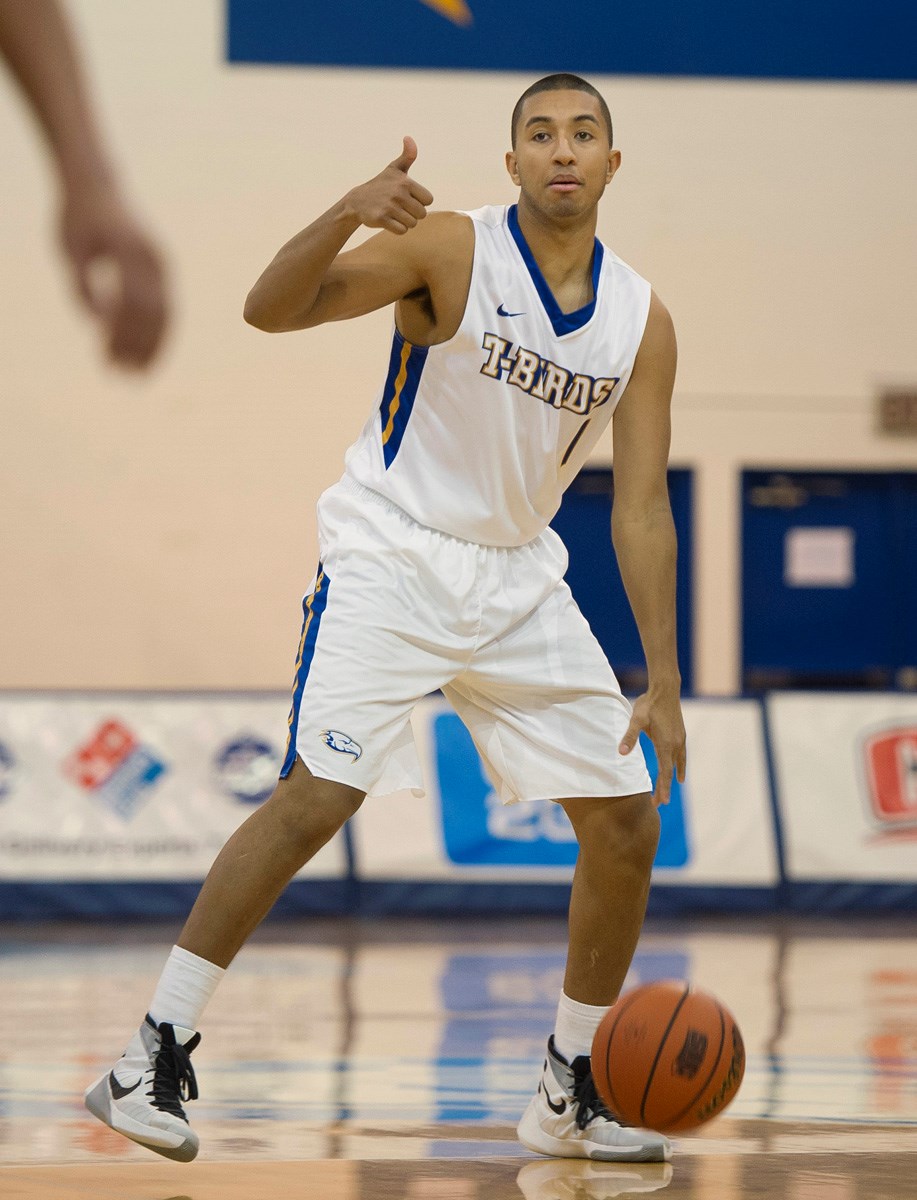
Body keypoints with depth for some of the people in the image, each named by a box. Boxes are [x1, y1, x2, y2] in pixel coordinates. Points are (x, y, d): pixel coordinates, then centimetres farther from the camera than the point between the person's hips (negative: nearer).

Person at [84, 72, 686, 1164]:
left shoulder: (641, 320, 1)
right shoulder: (453, 250, -12)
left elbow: (640, 509, 3)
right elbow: (271, 308, -22)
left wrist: (663, 683, -3)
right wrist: (348, 213, -40)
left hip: (517, 576, 6)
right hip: (390, 554, -6)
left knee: (627, 823, 3)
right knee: (318, 796, -21)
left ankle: (572, 1096, 17)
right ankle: (152, 1060, -16)